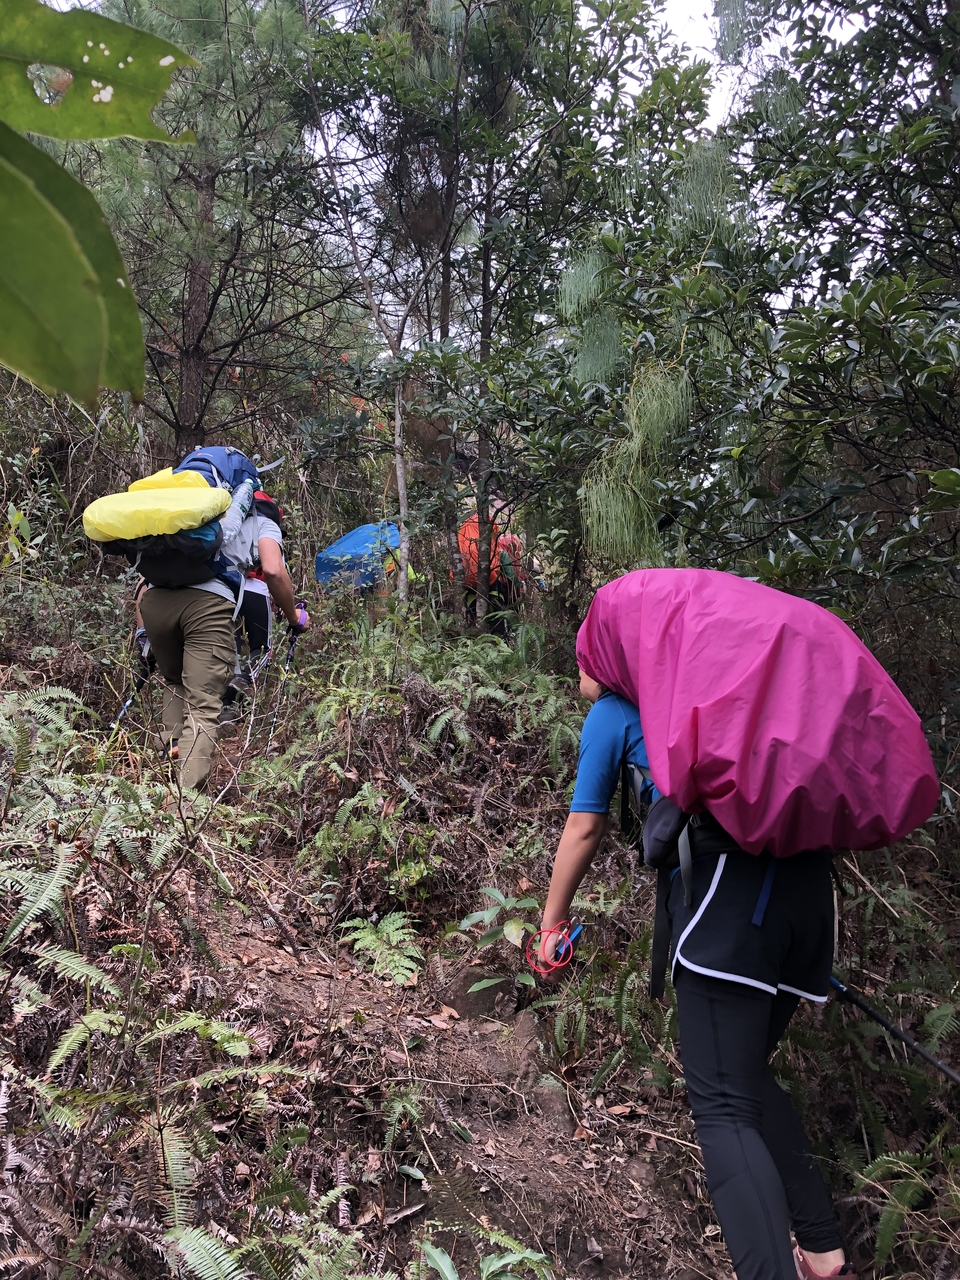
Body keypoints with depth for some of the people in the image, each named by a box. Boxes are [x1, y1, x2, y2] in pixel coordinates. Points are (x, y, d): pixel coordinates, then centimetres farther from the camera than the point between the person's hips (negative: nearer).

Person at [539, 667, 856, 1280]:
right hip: (807, 880, 7)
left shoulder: (614, 709, 12)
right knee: (749, 1075, 20)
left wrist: (552, 922, 25)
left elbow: (585, 827, 13)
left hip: (726, 885, -7)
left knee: (722, 1106, -9)